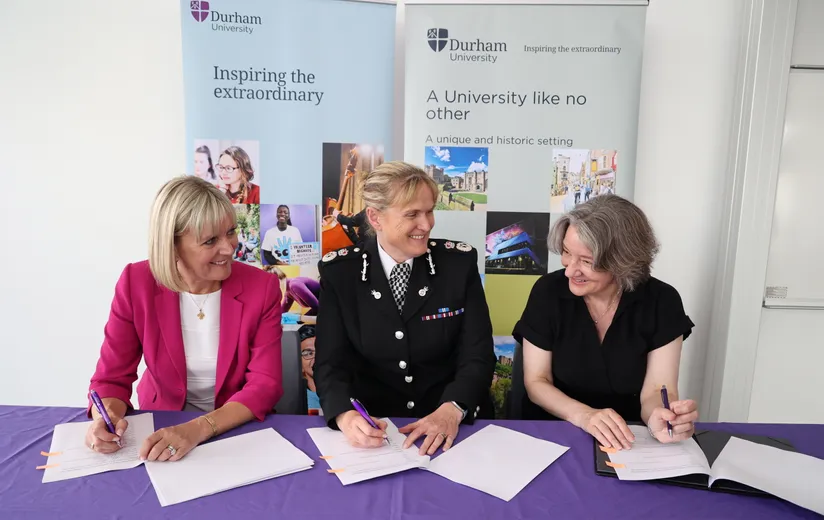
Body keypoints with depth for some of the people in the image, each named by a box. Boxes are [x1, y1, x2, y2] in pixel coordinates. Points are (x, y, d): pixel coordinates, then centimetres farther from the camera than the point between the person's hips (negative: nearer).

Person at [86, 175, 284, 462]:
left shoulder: (262, 288, -13)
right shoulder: (137, 284, -10)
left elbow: (265, 384, -15)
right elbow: (111, 379, -4)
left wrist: (199, 429, -28)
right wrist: (105, 419, -25)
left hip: (240, 431, -1)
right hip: (161, 429, 2)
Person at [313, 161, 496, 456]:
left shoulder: (459, 262, -3)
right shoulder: (338, 271, -3)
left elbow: (477, 355, -5)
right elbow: (330, 362, -7)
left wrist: (451, 410, -23)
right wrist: (347, 415, -26)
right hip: (372, 430, 0)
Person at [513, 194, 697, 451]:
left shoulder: (661, 302, -9)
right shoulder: (548, 292, -11)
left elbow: (656, 389, -11)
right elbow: (536, 382, -8)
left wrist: (659, 417, -34)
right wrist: (584, 415, -26)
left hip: (629, 441, 0)